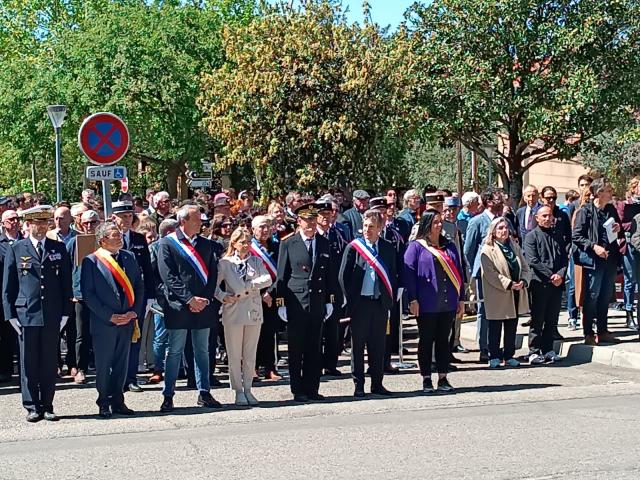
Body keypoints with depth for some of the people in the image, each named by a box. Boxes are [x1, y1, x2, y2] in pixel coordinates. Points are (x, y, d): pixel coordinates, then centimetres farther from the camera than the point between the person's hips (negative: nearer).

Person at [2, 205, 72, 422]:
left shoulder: (59, 249, 9)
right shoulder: (16, 250, 4)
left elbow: (66, 282, 9)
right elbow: (7, 286, 5)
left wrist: (65, 312, 3)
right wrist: (11, 314, -1)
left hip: (52, 316, 2)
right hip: (26, 315, -1)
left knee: (50, 364, 5)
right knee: (29, 364, 2)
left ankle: (47, 406, 14)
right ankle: (32, 408, 10)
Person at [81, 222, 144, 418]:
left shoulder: (129, 257, 9)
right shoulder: (91, 261, -6)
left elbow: (139, 286, 11)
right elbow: (88, 293, -8)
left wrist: (134, 312, -2)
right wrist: (109, 316, -13)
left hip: (127, 320, 4)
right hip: (103, 322, -4)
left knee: (122, 363, 10)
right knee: (103, 365, 4)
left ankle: (118, 401, 20)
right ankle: (104, 404, 15)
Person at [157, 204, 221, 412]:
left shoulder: (206, 244, 13)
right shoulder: (167, 244, -3)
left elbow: (213, 274, 10)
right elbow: (168, 276, -10)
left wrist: (205, 299, -4)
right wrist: (189, 299, -15)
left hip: (203, 305, 5)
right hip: (178, 306, -5)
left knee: (202, 351, 10)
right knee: (175, 352, 0)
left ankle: (204, 393, 17)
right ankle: (168, 396, 6)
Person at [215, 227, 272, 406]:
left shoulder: (256, 262, 8)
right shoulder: (225, 263, 1)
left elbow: (268, 279, -7)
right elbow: (214, 284, 0)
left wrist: (249, 286, -16)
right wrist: (223, 296, -16)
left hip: (254, 312, 2)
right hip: (233, 313, -2)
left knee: (250, 355, 8)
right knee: (234, 355, 2)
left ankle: (248, 389, 17)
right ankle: (238, 391, 11)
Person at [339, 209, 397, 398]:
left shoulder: (388, 248, 6)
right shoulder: (353, 247, -2)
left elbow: (392, 276, 11)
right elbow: (343, 276, -1)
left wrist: (390, 300, 4)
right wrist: (350, 301, -5)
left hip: (381, 303, 3)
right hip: (360, 303, -3)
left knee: (378, 345, 8)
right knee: (358, 345, 4)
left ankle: (377, 384, 18)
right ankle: (358, 385, 10)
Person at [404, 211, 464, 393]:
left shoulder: (449, 246, 14)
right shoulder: (416, 247, -1)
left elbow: (458, 271, 15)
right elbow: (409, 273, -6)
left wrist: (461, 298, 11)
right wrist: (413, 299, -12)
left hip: (448, 303, 4)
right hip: (426, 304, -4)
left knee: (443, 340, 8)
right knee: (426, 341, 3)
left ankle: (443, 379, 13)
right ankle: (426, 380, 10)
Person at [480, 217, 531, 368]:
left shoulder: (514, 246, 13)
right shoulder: (487, 250, -8)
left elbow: (525, 268, 11)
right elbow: (491, 274, -16)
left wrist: (523, 281, -10)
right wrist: (509, 284, -21)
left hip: (515, 295, 6)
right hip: (497, 298, -6)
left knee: (512, 327, 11)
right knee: (495, 328, 2)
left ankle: (509, 356, 19)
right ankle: (494, 357, 10)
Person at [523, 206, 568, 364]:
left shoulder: (558, 235, 15)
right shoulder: (531, 236, -1)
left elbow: (565, 258, 10)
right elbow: (532, 261, -10)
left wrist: (560, 274, -8)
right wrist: (550, 275, -14)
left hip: (557, 284, 5)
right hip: (539, 283, -5)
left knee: (552, 320, 9)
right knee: (537, 320, -2)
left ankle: (548, 350, 17)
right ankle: (534, 351, 3)